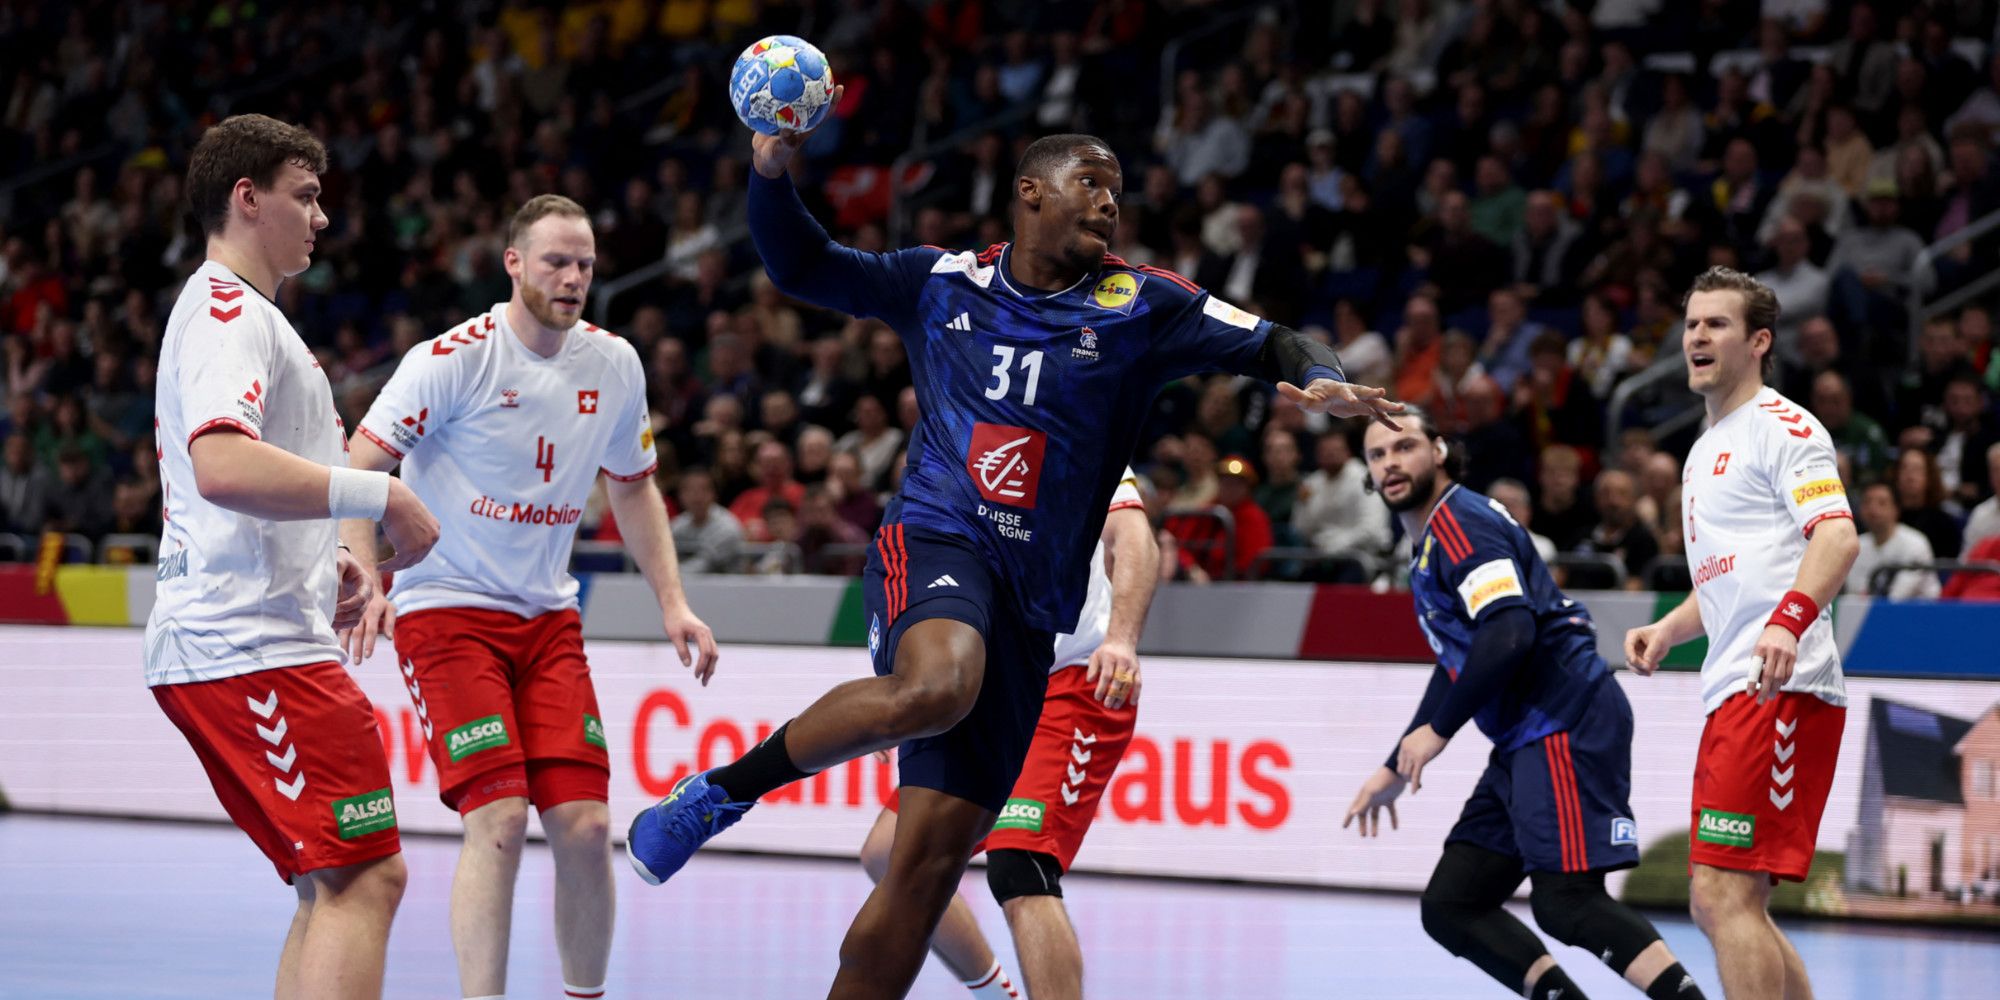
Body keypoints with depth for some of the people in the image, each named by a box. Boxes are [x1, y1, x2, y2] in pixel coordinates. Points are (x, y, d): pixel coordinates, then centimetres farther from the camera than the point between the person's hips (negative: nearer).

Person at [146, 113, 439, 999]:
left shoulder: (227, 311, 25)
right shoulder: (230, 311, -9)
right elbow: (222, 466, -27)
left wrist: (325, 558, 22)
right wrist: (380, 496, -21)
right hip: (254, 648, -11)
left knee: (335, 888, 12)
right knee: (364, 878, -17)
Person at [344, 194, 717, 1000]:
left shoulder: (614, 365, 4)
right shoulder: (455, 358, -13)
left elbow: (632, 487, 19)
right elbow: (361, 465, -14)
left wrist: (671, 602, 11)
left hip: (548, 617, 5)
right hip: (448, 610, -5)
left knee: (585, 824, -4)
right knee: (499, 819, -18)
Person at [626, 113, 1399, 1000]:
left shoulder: (1138, 309, 7)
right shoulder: (941, 283, 9)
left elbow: (1275, 345, 2)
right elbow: (800, 267, 19)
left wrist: (1323, 383, -20)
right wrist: (771, 170, 2)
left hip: (1028, 609, 2)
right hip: (933, 543, -2)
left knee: (929, 861, -2)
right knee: (937, 687, -38)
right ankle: (721, 791, -21)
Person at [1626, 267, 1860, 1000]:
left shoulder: (1780, 426, -5)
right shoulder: (1707, 450, 25)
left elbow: (1837, 535, -20)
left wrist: (1788, 622, -35)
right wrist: (1667, 631, 15)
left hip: (1781, 690, -10)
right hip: (1733, 693, 10)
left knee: (1725, 894, -16)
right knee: (1719, 906, 12)